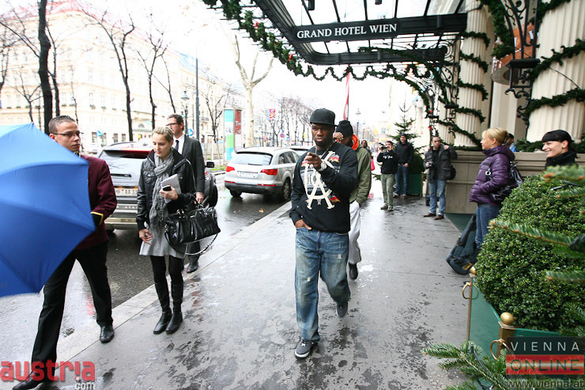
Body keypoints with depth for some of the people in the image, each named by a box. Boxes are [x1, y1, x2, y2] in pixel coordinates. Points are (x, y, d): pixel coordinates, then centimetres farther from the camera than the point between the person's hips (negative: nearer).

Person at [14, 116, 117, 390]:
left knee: (99, 286, 20)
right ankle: (43, 365, 15)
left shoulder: (97, 166, -7)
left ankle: (105, 323, 48)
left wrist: (89, 220, -26)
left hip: (92, 241, 0)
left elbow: (109, 201, -11)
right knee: (52, 301, 4)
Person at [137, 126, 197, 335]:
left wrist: (177, 196, -23)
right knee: (158, 273, 12)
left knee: (175, 272, 6)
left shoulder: (182, 164, -6)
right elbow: (142, 196, 9)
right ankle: (165, 312, 30)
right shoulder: (147, 164, 5)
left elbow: (191, 196, -1)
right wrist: (141, 225, 4)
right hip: (154, 226, 4)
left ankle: (177, 312, 26)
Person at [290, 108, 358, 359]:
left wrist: (323, 169, -31)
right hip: (306, 233, 3)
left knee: (334, 283, 12)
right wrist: (296, 216, 6)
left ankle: (342, 298, 49)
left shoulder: (345, 154, 0)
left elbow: (349, 184, -17)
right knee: (304, 287, 5)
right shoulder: (304, 159, 14)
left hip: (335, 235, -3)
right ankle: (308, 336, 24)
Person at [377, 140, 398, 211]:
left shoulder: (393, 153, 1)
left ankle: (390, 206, -5)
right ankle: (386, 204, 18)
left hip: (390, 174, -5)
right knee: (384, 191, 8)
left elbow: (396, 159, -19)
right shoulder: (383, 153, 13)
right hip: (383, 174, 5)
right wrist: (381, 152, -10)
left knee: (389, 190, -11)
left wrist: (390, 150, -20)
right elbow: (378, 160, 0)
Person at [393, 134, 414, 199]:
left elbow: (411, 155, -1)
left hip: (405, 165, -3)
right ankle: (396, 193, 11)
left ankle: (404, 193, 7)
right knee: (398, 180, 6)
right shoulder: (398, 145, 11)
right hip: (398, 164, 3)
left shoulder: (409, 145, 1)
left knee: (405, 180, 2)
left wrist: (408, 163, -10)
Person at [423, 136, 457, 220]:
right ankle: (432, 211, 25)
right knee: (432, 194, 14)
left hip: (442, 176, -5)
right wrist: (426, 164, -3)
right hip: (432, 176, 5)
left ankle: (441, 213, 0)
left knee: (441, 194, -5)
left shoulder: (445, 149, 0)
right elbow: (425, 162, 20)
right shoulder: (428, 153, 10)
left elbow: (454, 156, -5)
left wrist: (450, 149, -18)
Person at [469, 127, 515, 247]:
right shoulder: (490, 156, 16)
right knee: (480, 239, 17)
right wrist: (476, 190, 9)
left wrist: (479, 189, -16)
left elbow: (499, 181, -27)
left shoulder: (499, 158, -13)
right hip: (483, 203, 10)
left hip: (490, 205, -10)